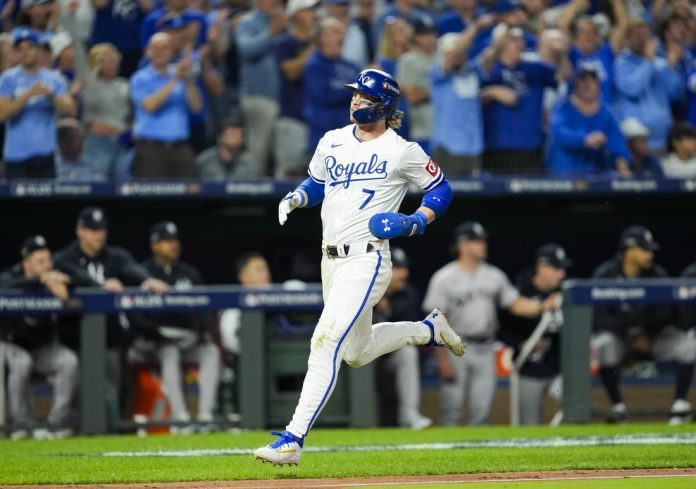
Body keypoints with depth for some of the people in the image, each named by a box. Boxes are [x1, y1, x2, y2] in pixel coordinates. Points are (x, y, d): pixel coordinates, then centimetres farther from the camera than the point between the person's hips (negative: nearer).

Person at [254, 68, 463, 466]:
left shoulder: (402, 151, -5)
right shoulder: (332, 141, 11)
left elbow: (442, 189, 5)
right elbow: (315, 183, 25)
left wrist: (416, 223, -11)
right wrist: (294, 199, 4)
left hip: (367, 258, -8)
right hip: (331, 259, 8)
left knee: (327, 342, -20)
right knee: (357, 353, 20)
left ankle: (294, 439, -22)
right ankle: (430, 329, 44)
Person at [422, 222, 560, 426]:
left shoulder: (494, 275, 8)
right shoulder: (444, 278, -6)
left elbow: (516, 304, 7)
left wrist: (542, 306, -12)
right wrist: (442, 359, -14)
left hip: (485, 348, 4)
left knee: (481, 409, 5)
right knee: (452, 409, -4)